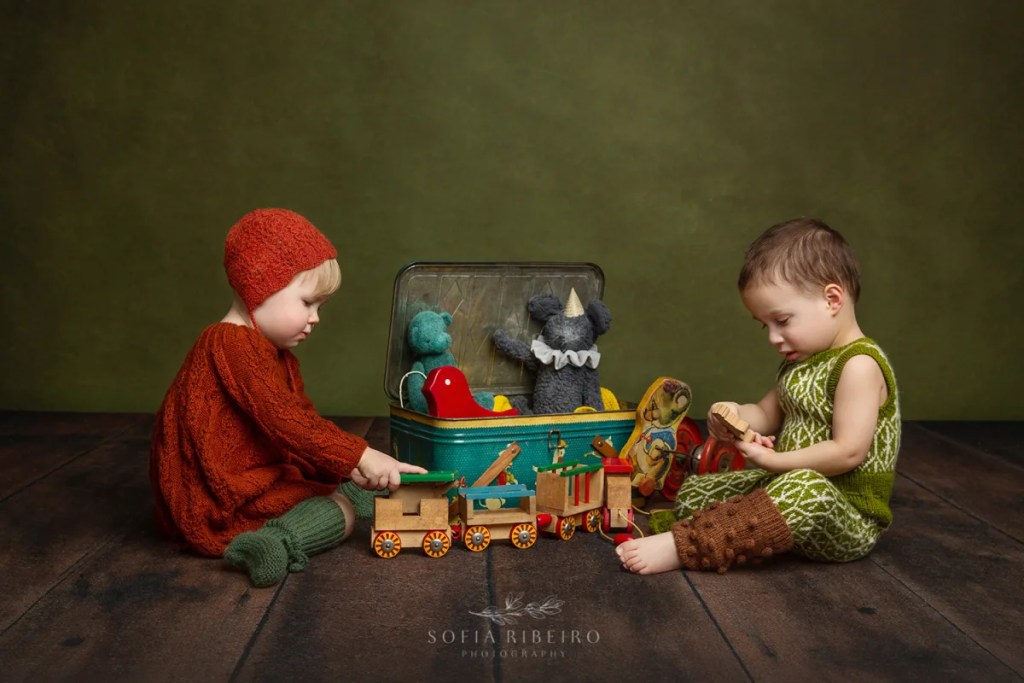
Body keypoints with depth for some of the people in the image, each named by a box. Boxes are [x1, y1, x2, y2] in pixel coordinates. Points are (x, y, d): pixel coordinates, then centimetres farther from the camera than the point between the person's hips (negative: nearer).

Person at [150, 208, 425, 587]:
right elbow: (283, 421, -29)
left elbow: (302, 420, 11)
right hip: (216, 506, -10)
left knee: (360, 488, 19)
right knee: (341, 512, -17)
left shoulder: (278, 353, 14)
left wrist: (346, 466, -4)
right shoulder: (230, 344, -21)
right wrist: (358, 456, -30)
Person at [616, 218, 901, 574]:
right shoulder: (802, 360, 11)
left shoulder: (859, 365, -18)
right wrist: (737, 417, -6)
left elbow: (848, 452, -24)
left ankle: (681, 547, -41)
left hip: (848, 520, -10)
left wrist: (774, 461, -19)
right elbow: (767, 415, 16)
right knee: (693, 492, 12)